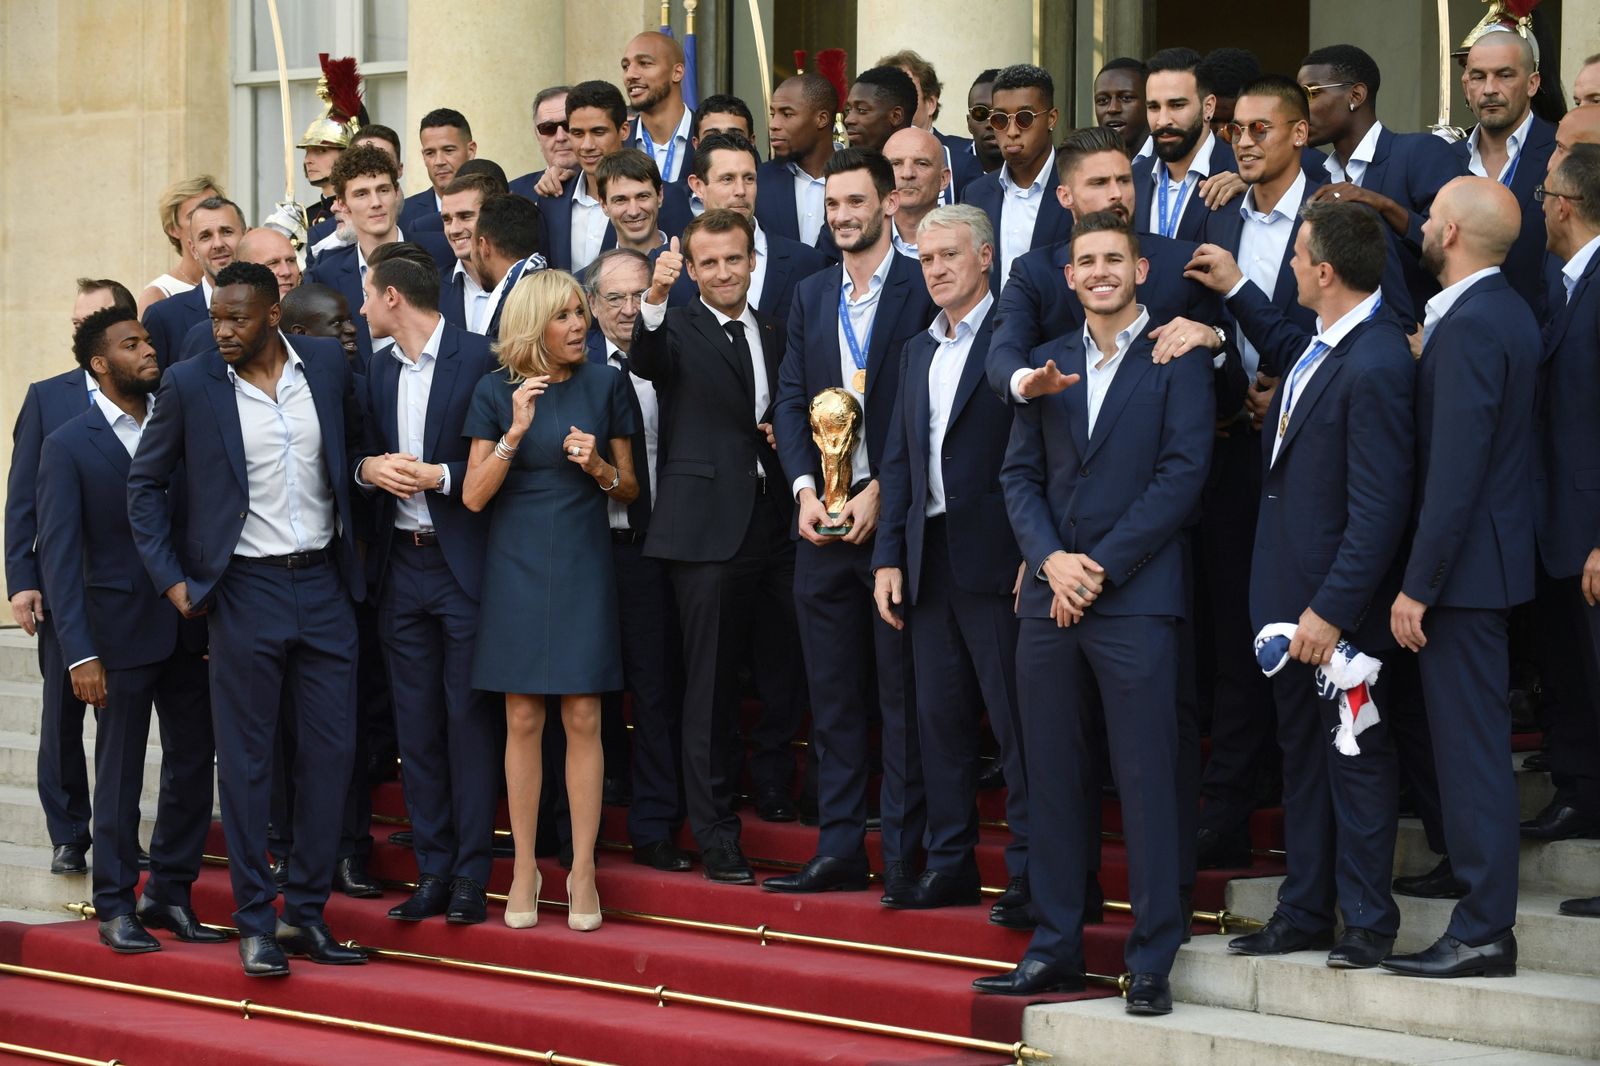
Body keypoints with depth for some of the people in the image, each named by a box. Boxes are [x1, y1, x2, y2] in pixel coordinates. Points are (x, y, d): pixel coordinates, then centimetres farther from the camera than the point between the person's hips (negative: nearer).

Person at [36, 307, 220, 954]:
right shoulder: (69, 446, -4)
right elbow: (59, 554, -7)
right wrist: (80, 653, -14)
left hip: (187, 628, 4)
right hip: (120, 631, -4)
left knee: (193, 766, 7)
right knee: (120, 777, 3)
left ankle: (170, 895, 20)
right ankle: (116, 908, 12)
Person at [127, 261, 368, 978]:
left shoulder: (326, 363, 2)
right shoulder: (190, 384, -5)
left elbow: (354, 444, 18)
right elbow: (145, 484, 4)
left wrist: (357, 534, 12)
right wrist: (171, 578, -2)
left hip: (324, 582, 3)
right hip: (245, 589, -3)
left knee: (331, 749, 3)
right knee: (246, 757, 0)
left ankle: (306, 911, 14)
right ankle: (255, 923, 8)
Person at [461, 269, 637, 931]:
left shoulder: (604, 386, 3)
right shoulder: (497, 393, 0)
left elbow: (628, 489, 10)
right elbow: (473, 496, -4)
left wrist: (598, 466, -11)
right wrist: (516, 434, -16)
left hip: (582, 564, 0)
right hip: (516, 565, 0)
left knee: (582, 717, -2)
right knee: (523, 720, 2)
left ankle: (582, 871, 3)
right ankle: (524, 869, 9)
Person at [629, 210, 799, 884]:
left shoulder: (774, 336, 17)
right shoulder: (679, 329, 0)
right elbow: (646, 361, -23)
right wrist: (655, 297, -42)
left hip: (774, 524, 5)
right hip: (708, 528, -5)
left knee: (788, 677, 9)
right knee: (710, 685, -2)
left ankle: (775, 793, 30)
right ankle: (715, 834, 3)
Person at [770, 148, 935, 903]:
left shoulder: (924, 291, -4)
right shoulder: (811, 296, 14)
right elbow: (791, 399, 11)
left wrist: (880, 493, -14)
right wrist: (805, 489, -4)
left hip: (894, 513, -5)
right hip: (821, 519, 6)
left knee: (902, 691, -1)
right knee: (832, 692, 8)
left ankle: (904, 854, 3)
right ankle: (839, 848, 13)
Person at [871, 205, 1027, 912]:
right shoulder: (918, 351, 18)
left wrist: (1035, 554, -16)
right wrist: (889, 556, 11)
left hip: (995, 558, -7)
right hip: (929, 559, 7)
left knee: (1015, 718, -4)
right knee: (940, 718, 10)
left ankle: (1029, 871, 0)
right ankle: (950, 864, 17)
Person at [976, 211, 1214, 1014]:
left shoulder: (1175, 361, 0)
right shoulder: (1047, 364, 15)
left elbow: (1182, 474, -8)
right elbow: (1019, 474, 12)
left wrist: (1101, 567, -12)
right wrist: (1050, 558, -6)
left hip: (1135, 596, -5)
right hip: (1048, 599, 5)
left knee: (1146, 781, -4)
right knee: (1051, 777, 8)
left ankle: (1152, 961, 0)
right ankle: (1055, 947, 15)